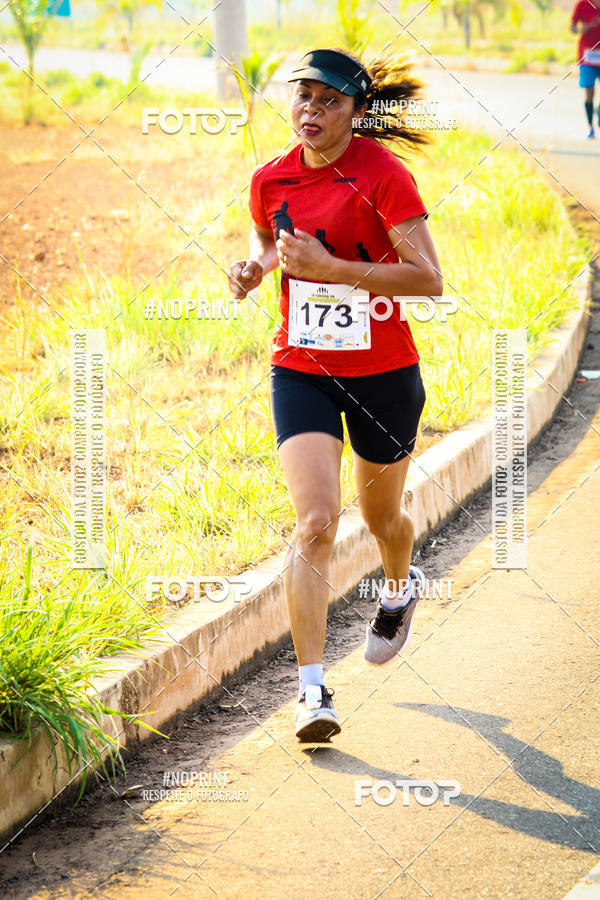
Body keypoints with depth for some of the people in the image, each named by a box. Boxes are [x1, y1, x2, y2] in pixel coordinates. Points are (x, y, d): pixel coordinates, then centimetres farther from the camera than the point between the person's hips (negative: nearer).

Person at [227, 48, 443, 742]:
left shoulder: (382, 174, -15)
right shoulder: (271, 180, -1)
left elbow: (428, 278, -20)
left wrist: (330, 267, -25)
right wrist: (255, 267, -3)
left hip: (383, 371, -2)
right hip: (301, 367, 2)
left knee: (381, 516, 18)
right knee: (315, 522, -16)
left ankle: (401, 587, 56)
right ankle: (311, 689, -15)